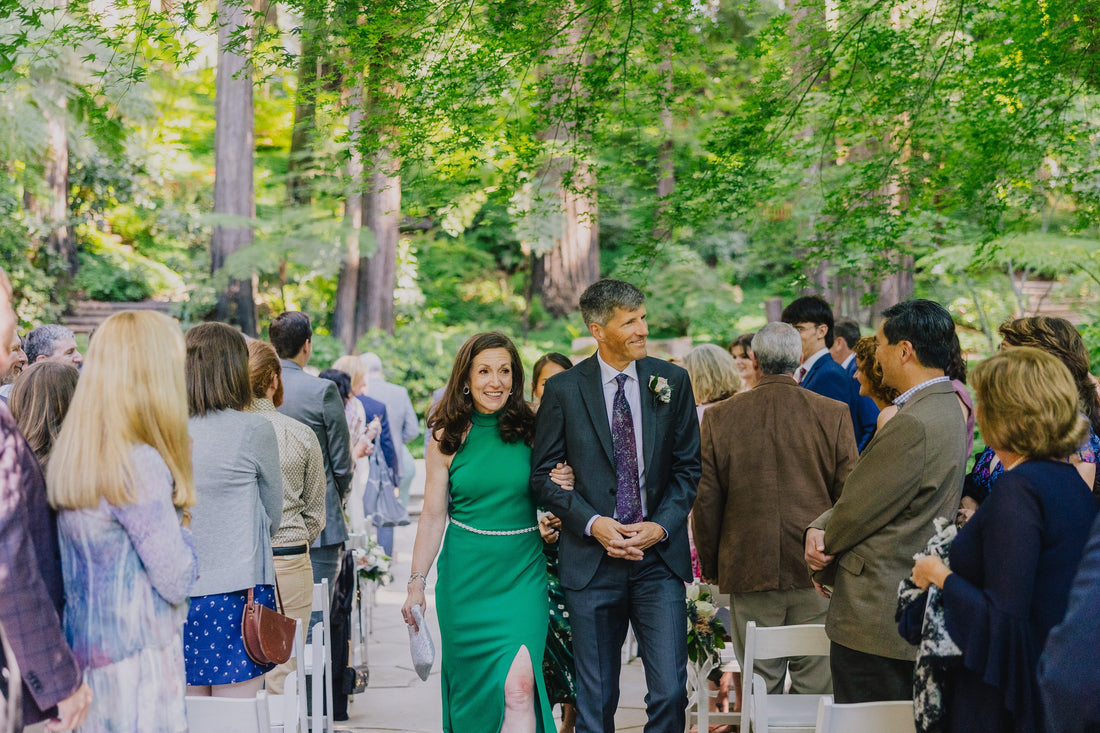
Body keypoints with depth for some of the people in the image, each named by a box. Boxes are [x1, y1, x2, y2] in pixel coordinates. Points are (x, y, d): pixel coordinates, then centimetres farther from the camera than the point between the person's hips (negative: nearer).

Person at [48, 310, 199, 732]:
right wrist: (183, 530, 1)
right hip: (138, 655, -9)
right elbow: (176, 581, -17)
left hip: (84, 650, 9)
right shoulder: (140, 464, -19)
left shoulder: (70, 457, 7)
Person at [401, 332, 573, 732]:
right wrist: (416, 583, 1)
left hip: (522, 573, 0)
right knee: (472, 686, 10)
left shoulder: (528, 430, 1)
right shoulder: (447, 436, 0)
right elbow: (433, 516, 2)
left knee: (519, 685, -14)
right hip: (466, 575, 0)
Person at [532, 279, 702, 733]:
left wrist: (661, 525, -8)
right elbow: (543, 473, 2)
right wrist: (592, 523, -11)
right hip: (592, 560, -1)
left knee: (670, 691, -7)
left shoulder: (672, 382, 4)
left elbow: (688, 466, 7)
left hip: (658, 558, 1)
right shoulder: (563, 390, -1)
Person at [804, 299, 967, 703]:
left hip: (876, 619, -10)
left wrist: (821, 562, 3)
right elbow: (859, 496, 11)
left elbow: (855, 512, -15)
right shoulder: (949, 408, 11)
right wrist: (819, 529, -4)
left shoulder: (912, 424, -23)